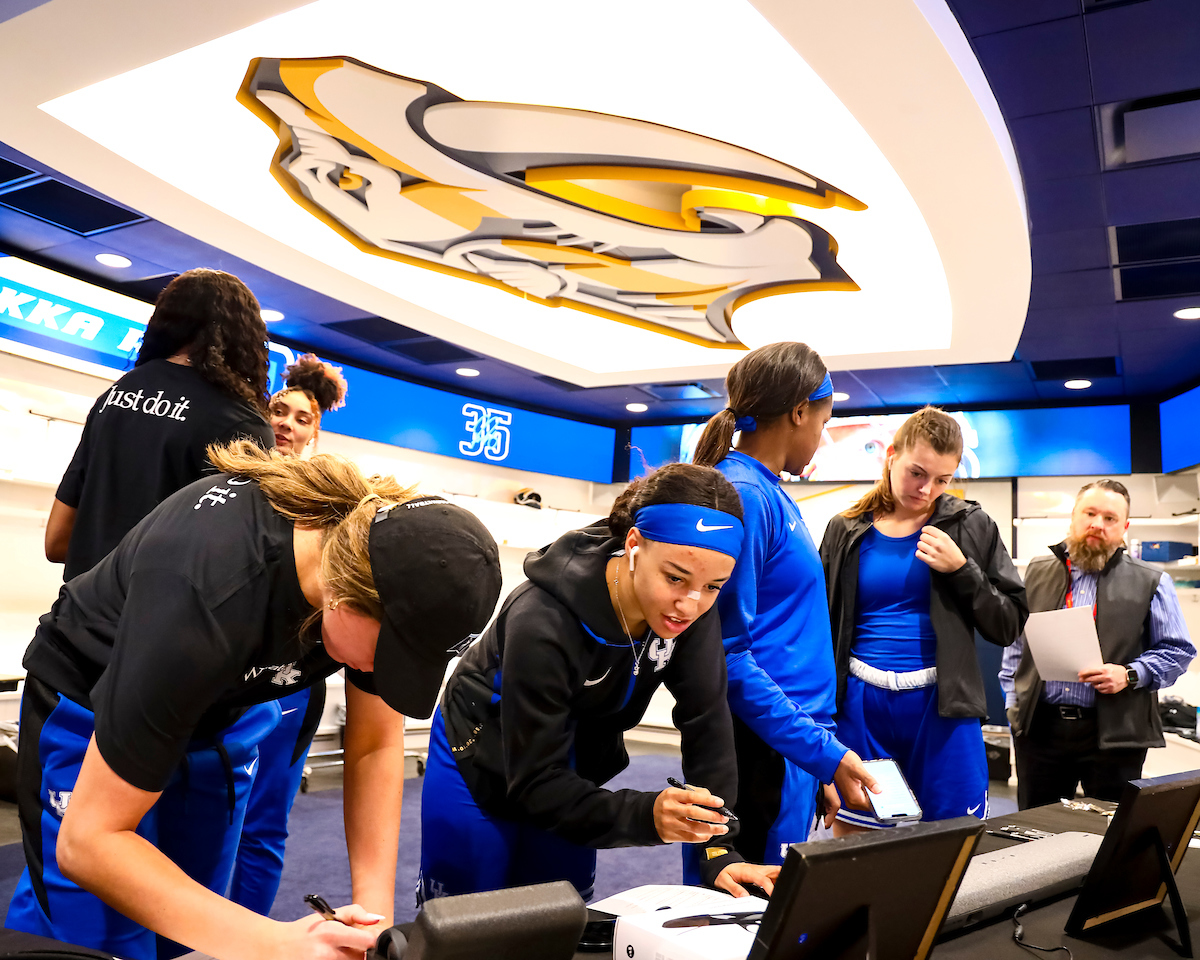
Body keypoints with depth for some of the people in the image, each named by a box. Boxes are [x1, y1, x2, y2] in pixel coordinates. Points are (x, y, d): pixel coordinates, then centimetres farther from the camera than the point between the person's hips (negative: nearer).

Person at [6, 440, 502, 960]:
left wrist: (375, 911, -26)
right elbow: (87, 839, -36)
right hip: (91, 707, -4)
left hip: (218, 704, 5)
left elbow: (375, 746, -15)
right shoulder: (205, 602, -41)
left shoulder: (387, 543, -24)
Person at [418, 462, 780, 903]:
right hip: (480, 759, -4)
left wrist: (720, 851, -25)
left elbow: (708, 725, -17)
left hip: (571, 764, 5)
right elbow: (535, 782, -31)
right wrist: (644, 815, -45)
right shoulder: (543, 620, -36)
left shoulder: (693, 610, -22)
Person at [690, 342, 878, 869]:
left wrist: (825, 747, 19)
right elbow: (728, 653, -21)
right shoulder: (741, 495, -17)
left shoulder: (775, 496, 11)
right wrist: (822, 752, -22)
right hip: (764, 747, -9)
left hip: (797, 741, 9)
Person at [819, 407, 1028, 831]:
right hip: (860, 705, 1)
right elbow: (822, 632, 10)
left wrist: (961, 570, -11)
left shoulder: (970, 526, 4)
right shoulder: (845, 531, 5)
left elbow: (1008, 626, 3)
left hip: (942, 706, -1)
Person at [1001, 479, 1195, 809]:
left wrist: (1129, 675, -13)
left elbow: (1177, 651, 3)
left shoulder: (1151, 583, 3)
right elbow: (1015, 643, 15)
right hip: (1039, 725, 2)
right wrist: (1013, 700, 7)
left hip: (1113, 732, -2)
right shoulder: (1037, 572, 11)